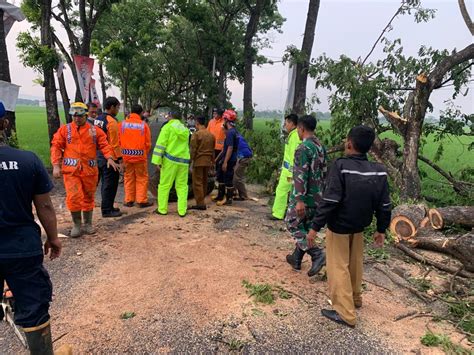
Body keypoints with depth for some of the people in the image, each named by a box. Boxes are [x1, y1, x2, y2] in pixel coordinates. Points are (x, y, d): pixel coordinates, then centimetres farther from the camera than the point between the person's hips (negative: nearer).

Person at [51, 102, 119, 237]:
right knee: (73, 197, -9)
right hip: (71, 170, -1)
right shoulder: (64, 129, 5)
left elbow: (104, 145, 1)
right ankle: (76, 224, 10)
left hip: (90, 170, 1)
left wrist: (109, 158, -16)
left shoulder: (95, 130, 7)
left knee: (88, 197, 11)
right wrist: (56, 165, -7)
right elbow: (56, 147, 3)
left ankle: (88, 223, 27)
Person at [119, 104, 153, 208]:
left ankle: (129, 201, 18)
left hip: (126, 156, 2)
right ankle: (142, 201, 10)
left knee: (128, 178, 13)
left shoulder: (122, 124, -1)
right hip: (140, 156, -2)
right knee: (142, 179, 9)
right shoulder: (144, 125, -4)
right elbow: (148, 143, -4)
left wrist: (121, 154, 14)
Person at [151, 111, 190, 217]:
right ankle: (182, 210, 6)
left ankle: (162, 209, 10)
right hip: (184, 160, 5)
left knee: (164, 185, 6)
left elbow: (161, 144, -9)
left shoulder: (167, 127, -2)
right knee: (182, 186, 8)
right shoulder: (185, 129, 16)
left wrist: (157, 161, -10)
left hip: (170, 159, -5)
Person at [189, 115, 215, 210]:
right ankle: (202, 201, 25)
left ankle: (200, 203, -5)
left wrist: (191, 160, -5)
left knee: (197, 182, -2)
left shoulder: (196, 134, -11)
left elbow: (193, 149, -12)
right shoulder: (211, 135, 9)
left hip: (198, 161, -7)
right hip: (208, 161, 7)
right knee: (204, 181, 16)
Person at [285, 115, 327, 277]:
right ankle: (296, 259, 27)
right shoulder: (321, 146, 9)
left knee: (293, 224, 5)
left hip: (305, 196, -8)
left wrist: (299, 200, -24)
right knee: (305, 227, 16)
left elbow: (301, 176, -24)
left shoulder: (303, 148, -19)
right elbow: (324, 171, 15)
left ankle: (317, 254, -3)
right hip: (317, 195, 9)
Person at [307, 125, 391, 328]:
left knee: (338, 267, 5)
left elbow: (329, 201, -26)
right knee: (355, 264, 23)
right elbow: (384, 205, 0)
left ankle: (345, 313, 10)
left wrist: (315, 227, -19)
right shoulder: (379, 171, -5)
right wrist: (381, 230, 13)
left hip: (339, 227, -6)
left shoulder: (341, 166, -23)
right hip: (359, 227, 6)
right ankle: (355, 299, 42)